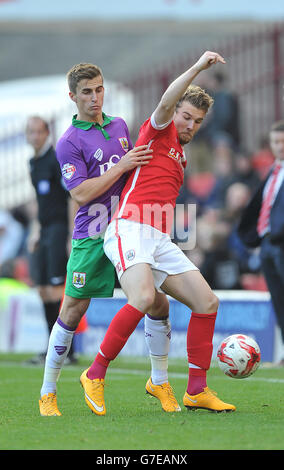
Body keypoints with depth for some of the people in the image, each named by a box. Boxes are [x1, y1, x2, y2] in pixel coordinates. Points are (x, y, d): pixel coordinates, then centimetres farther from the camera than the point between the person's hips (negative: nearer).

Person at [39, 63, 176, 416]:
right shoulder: (69, 142, -7)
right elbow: (81, 193, -16)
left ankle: (161, 383, 13)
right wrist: (121, 166, -18)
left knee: (158, 303, -2)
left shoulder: (119, 126, 13)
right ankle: (47, 393, 7)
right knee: (72, 312, -4)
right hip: (92, 237, -5)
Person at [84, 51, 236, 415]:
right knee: (143, 298, -30)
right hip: (130, 230, -9)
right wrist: (198, 67, -20)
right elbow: (166, 103, -16)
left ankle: (197, 390, 5)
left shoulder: (181, 156, 28)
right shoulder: (158, 132, 6)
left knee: (207, 301, 0)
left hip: (160, 240, 9)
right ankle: (96, 374, -19)